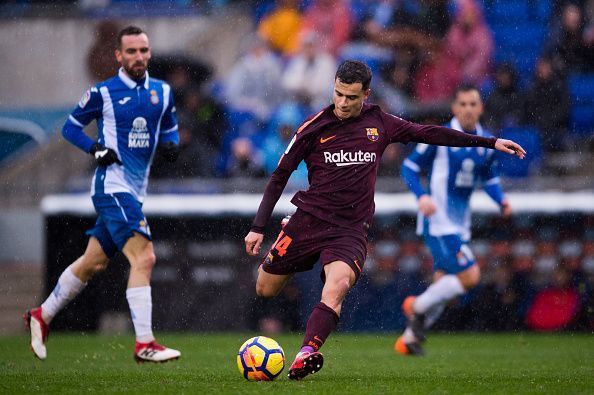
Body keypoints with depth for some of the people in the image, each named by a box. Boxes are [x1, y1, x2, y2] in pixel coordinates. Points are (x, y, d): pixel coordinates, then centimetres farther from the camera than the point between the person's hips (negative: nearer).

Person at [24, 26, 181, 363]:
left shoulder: (162, 92, 10)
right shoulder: (103, 93, -5)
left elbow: (170, 128, 22)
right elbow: (71, 126, 4)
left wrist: (170, 144, -2)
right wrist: (96, 149, -13)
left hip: (135, 191, 7)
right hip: (113, 186, -7)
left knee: (94, 262, 16)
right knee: (144, 258, -19)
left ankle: (42, 316, 32)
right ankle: (144, 344, -19)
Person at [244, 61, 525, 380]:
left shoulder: (379, 123, 4)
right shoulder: (314, 127, -3)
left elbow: (428, 133, 13)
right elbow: (280, 176, 3)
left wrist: (490, 143, 14)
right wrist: (258, 227, -2)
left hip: (351, 230, 0)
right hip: (310, 219, 0)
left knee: (336, 289, -28)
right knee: (265, 290, 5)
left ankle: (305, 356, -44)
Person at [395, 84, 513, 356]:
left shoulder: (486, 143, 8)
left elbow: (489, 178, 22)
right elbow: (409, 167, -5)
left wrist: (501, 201, 2)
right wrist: (422, 196, -21)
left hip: (460, 225, 7)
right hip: (438, 221, -7)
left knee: (442, 286, 10)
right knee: (469, 276, -17)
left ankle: (409, 339, 23)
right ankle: (417, 307, 2)